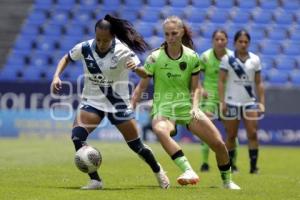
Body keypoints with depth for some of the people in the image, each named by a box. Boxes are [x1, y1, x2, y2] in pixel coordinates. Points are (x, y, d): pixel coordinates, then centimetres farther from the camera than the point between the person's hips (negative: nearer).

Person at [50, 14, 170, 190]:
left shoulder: (122, 51, -20)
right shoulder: (85, 48, -13)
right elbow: (67, 58, 7)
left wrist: (136, 67, -45)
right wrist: (57, 76, -10)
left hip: (118, 103, -2)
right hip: (92, 101, 2)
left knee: (135, 144, 4)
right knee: (77, 136, -22)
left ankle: (158, 171, 34)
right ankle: (95, 180, -11)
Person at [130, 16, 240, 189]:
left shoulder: (192, 56, -1)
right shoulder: (155, 58, -8)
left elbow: (195, 87, 6)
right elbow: (142, 86, -1)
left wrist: (195, 106, -11)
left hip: (186, 105, 3)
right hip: (163, 108, -3)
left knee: (219, 144, -4)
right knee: (160, 131, -41)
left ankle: (227, 181, 22)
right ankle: (189, 171, -47)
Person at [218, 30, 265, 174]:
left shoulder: (255, 59, 7)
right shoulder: (227, 59, -1)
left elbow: (258, 83, 9)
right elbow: (221, 81, -3)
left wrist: (262, 102, 3)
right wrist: (222, 101, -11)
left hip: (249, 102, 2)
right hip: (231, 102, -2)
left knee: (252, 134, -7)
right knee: (231, 136, 3)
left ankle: (253, 166, -5)